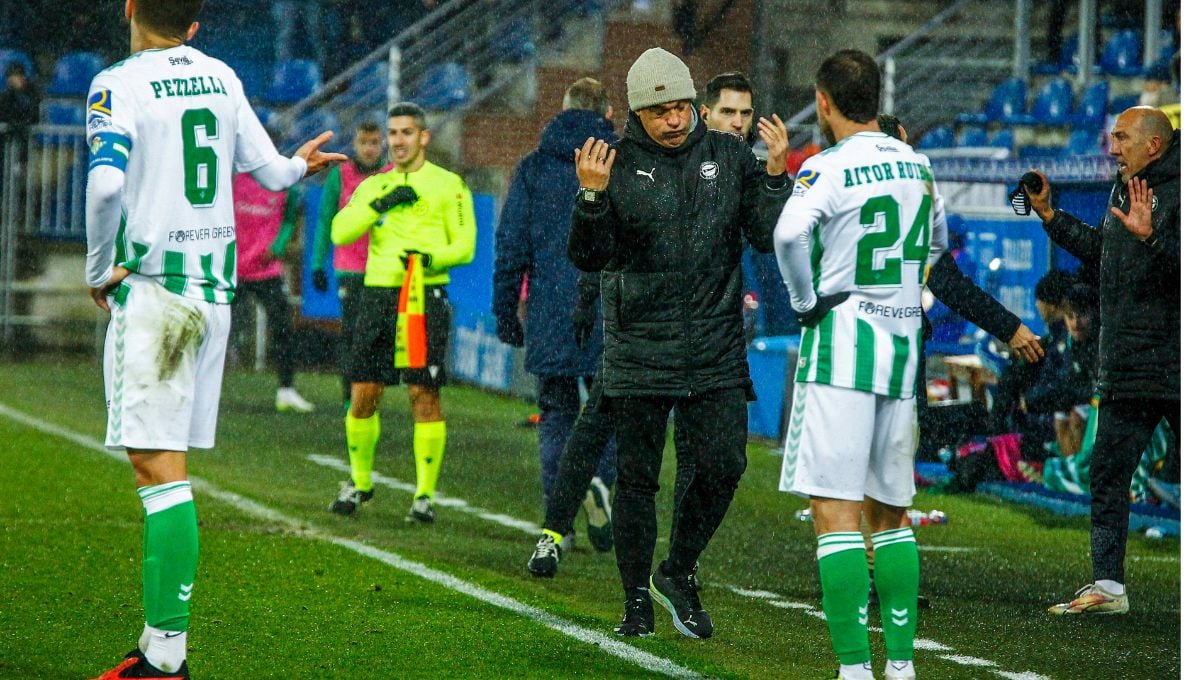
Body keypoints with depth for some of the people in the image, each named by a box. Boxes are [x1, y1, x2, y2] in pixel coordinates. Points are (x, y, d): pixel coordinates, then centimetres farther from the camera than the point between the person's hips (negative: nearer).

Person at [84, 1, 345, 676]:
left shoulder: (119, 84, -9)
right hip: (215, 288, 6)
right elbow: (269, 171, 15)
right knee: (166, 464, 11)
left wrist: (101, 268, -9)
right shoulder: (222, 78, 10)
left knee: (159, 467, -10)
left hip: (152, 288, -6)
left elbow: (106, 182, -23)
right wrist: (300, 165, 39)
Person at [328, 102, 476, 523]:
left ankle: (425, 494, 0)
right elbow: (340, 232, 1)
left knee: (424, 394, -7)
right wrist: (381, 204, -11)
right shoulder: (373, 186, 16)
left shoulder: (448, 185, 5)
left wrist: (430, 258, -18)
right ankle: (359, 482, 22)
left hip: (426, 299, -4)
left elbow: (464, 246, 0)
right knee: (363, 394, 3)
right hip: (377, 296, 4)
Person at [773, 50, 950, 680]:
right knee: (890, 514, 15)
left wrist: (806, 302, -14)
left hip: (840, 344, -6)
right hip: (903, 345, 6)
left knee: (836, 514, -7)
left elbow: (789, 232, -28)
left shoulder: (829, 167, -10)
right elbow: (937, 244, 29)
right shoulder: (917, 166, 11)